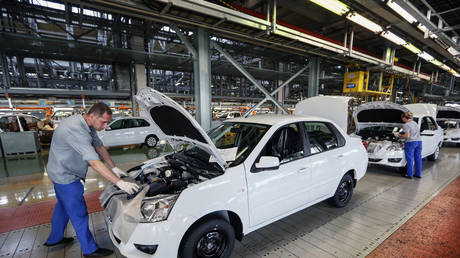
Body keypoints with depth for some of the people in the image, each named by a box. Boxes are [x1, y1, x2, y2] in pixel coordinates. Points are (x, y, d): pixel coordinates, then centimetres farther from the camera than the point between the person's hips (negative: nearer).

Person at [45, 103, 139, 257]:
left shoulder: (88, 126, -4)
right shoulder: (75, 129, -35)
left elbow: (99, 147, 5)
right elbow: (95, 163, -38)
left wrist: (115, 168, 4)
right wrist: (120, 183, -36)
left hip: (61, 173, 10)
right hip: (65, 175, -10)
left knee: (64, 205, 27)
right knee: (79, 213, 3)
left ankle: (54, 238, 49)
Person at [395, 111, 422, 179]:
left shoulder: (406, 125, -11)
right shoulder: (415, 123, 15)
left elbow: (407, 136, -17)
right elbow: (417, 132, 22)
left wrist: (400, 135, 0)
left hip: (411, 142, -8)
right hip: (419, 141, 8)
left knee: (410, 159, 0)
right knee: (418, 158, 13)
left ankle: (409, 174, 7)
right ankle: (418, 174, 21)